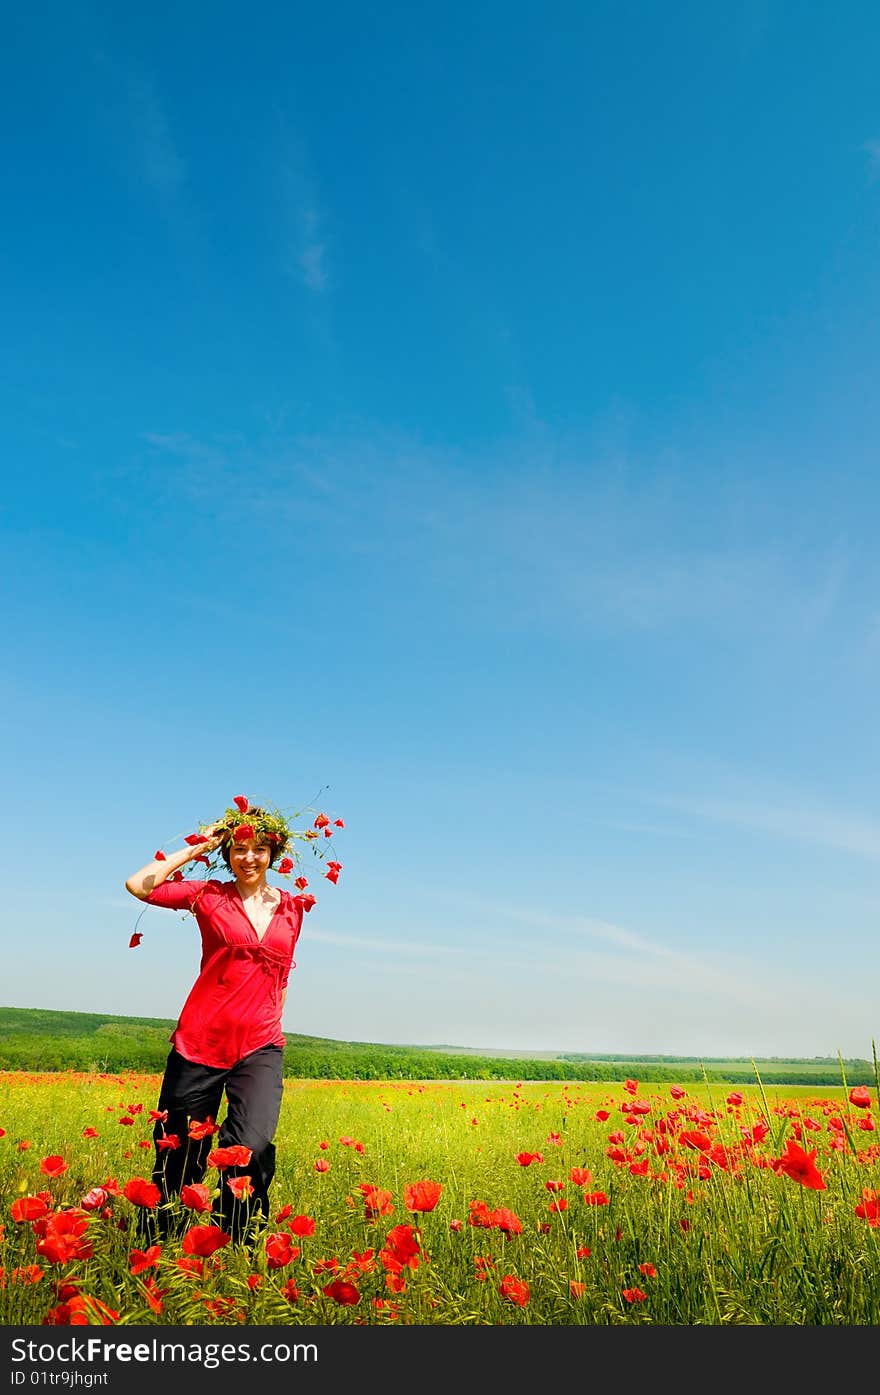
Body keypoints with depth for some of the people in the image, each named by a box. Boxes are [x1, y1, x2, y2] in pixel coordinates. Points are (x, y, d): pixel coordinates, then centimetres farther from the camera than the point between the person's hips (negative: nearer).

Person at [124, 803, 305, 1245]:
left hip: (260, 1049, 1)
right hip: (200, 1043, -1)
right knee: (179, 1154, 10)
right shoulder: (209, 895, 1)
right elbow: (138, 885, -11)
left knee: (252, 1149, -18)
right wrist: (196, 848, -5)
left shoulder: (292, 908, 9)